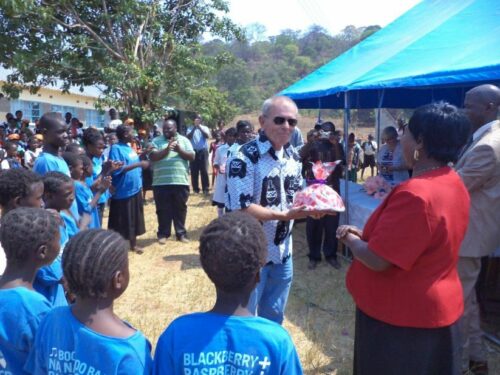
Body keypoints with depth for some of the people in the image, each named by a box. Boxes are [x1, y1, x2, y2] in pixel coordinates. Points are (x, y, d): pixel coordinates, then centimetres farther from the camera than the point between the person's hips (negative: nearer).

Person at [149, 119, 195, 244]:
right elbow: (152, 157, -9)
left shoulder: (184, 140, 7)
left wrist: (179, 150, -16)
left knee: (180, 209, 9)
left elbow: (192, 157, -1)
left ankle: (181, 233, 20)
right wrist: (167, 149, -21)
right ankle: (163, 234, 19)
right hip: (161, 183, 0)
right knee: (163, 210, 7)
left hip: (180, 181, 1)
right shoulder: (156, 141, 5)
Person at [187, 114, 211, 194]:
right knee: (194, 171, 1)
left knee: (204, 170, -3)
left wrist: (200, 127, -14)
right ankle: (195, 189, 8)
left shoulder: (205, 128, 11)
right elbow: (188, 137, -8)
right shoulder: (190, 128, 9)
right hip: (194, 151, 0)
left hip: (203, 151, 0)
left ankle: (205, 189, 0)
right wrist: (194, 127, -15)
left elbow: (207, 135, -8)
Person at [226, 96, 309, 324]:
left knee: (274, 318, 24)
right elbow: (239, 209, -24)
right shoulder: (245, 158, -20)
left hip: (283, 253, 7)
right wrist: (284, 215, -31)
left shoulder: (294, 156, 5)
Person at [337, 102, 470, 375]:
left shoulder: (415, 194, -31)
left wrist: (350, 239, -7)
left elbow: (376, 260, -27)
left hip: (402, 315, -9)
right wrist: (366, 235, 3)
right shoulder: (453, 184, 1)